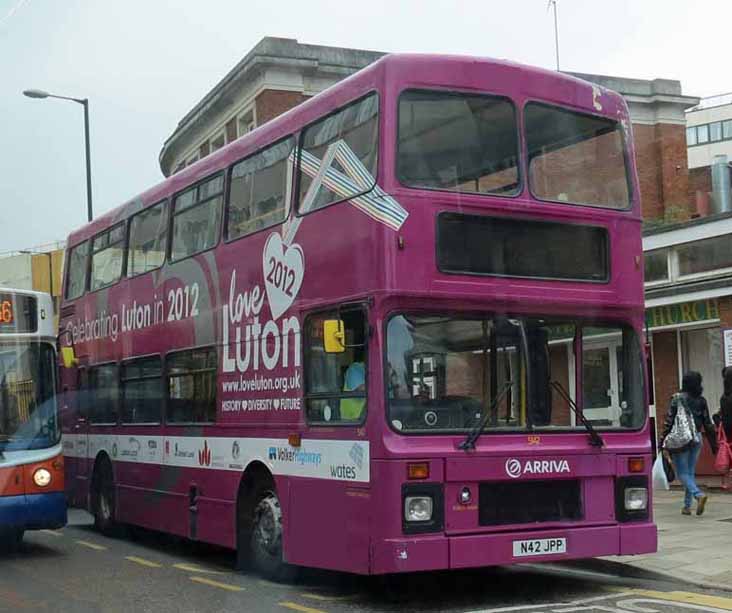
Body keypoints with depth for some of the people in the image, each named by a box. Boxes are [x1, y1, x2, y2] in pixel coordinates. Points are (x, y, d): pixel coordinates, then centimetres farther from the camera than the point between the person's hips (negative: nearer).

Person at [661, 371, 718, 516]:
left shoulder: (678, 398, -9)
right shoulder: (701, 401, 3)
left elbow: (669, 421, -12)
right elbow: (708, 424, 7)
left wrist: (663, 442, -8)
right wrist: (714, 444, 13)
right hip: (697, 439, 5)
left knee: (682, 472, 0)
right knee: (690, 472, 13)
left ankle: (699, 495, -23)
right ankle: (687, 506, 15)